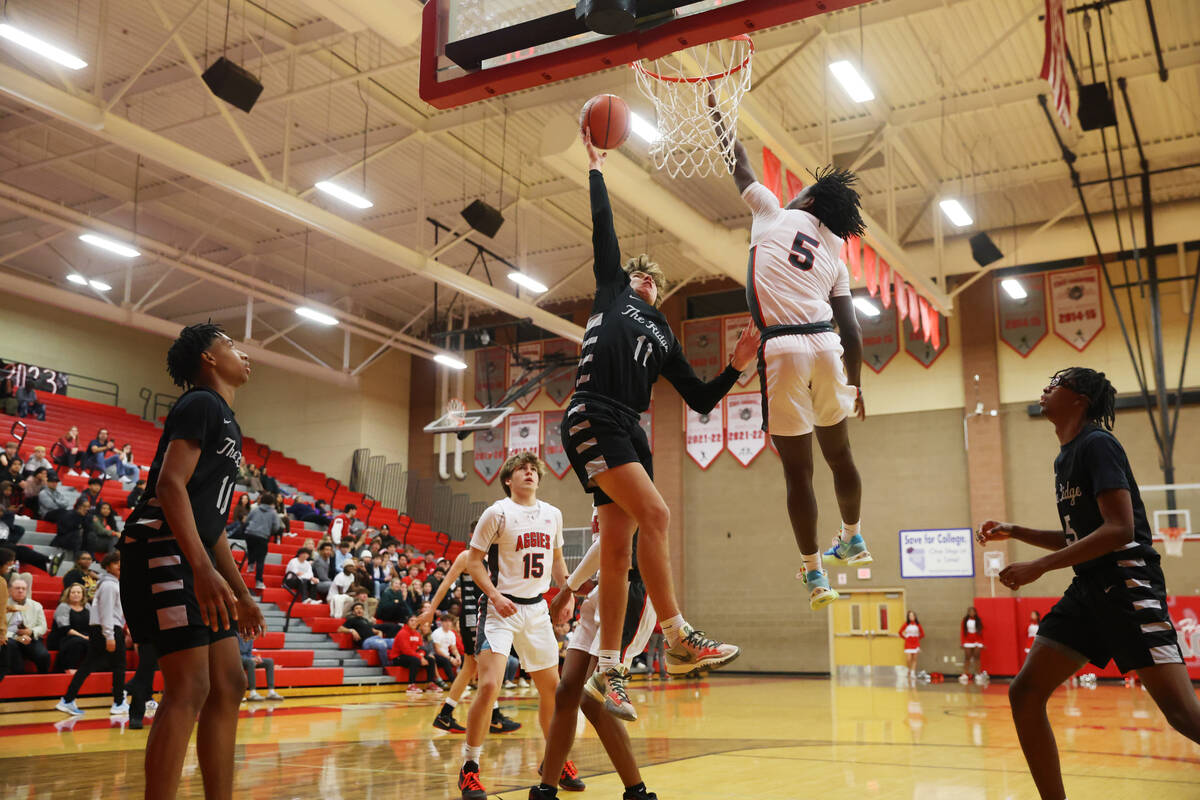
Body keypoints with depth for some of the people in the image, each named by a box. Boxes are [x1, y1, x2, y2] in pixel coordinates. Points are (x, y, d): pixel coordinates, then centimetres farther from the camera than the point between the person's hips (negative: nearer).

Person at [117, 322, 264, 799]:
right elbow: (170, 485, -18)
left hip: (195, 560, 10)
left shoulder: (227, 422, 24)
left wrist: (242, 594, 24)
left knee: (229, 685, 8)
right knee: (190, 688, -14)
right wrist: (202, 570, -28)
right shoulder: (200, 404, -5)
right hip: (162, 551, -10)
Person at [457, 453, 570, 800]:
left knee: (551, 687, 10)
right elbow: (473, 560, -7)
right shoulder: (497, 513, -9)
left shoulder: (552, 514, 8)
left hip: (537, 608, 6)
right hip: (502, 608, -5)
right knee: (489, 686, -18)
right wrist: (495, 595, -18)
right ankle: (469, 767, -3)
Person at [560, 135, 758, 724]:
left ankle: (609, 670, 3)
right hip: (591, 419, -6)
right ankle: (678, 639, -18)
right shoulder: (612, 291, 17)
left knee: (617, 549, 1)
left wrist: (736, 366, 9)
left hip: (628, 431, 6)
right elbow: (603, 228, 11)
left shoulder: (663, 337, 26)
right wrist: (596, 167, 14)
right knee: (653, 514, -20)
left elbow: (701, 400, 21)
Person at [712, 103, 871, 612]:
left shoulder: (774, 214, 9)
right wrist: (855, 382, 25)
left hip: (782, 347, -4)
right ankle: (853, 540, 41)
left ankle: (814, 573, 12)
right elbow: (851, 329, 14)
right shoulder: (834, 253, 18)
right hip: (826, 346, 4)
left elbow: (739, 164, 20)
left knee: (797, 469, 3)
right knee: (838, 454, 22)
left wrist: (713, 111, 33)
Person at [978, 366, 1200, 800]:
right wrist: (1014, 532, 15)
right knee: (1024, 693, 2)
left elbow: (1119, 530, -21)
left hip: (1128, 584, -9)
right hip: (1088, 589, 9)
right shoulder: (1064, 458, 17)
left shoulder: (1097, 443, -10)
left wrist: (1038, 567, -21)